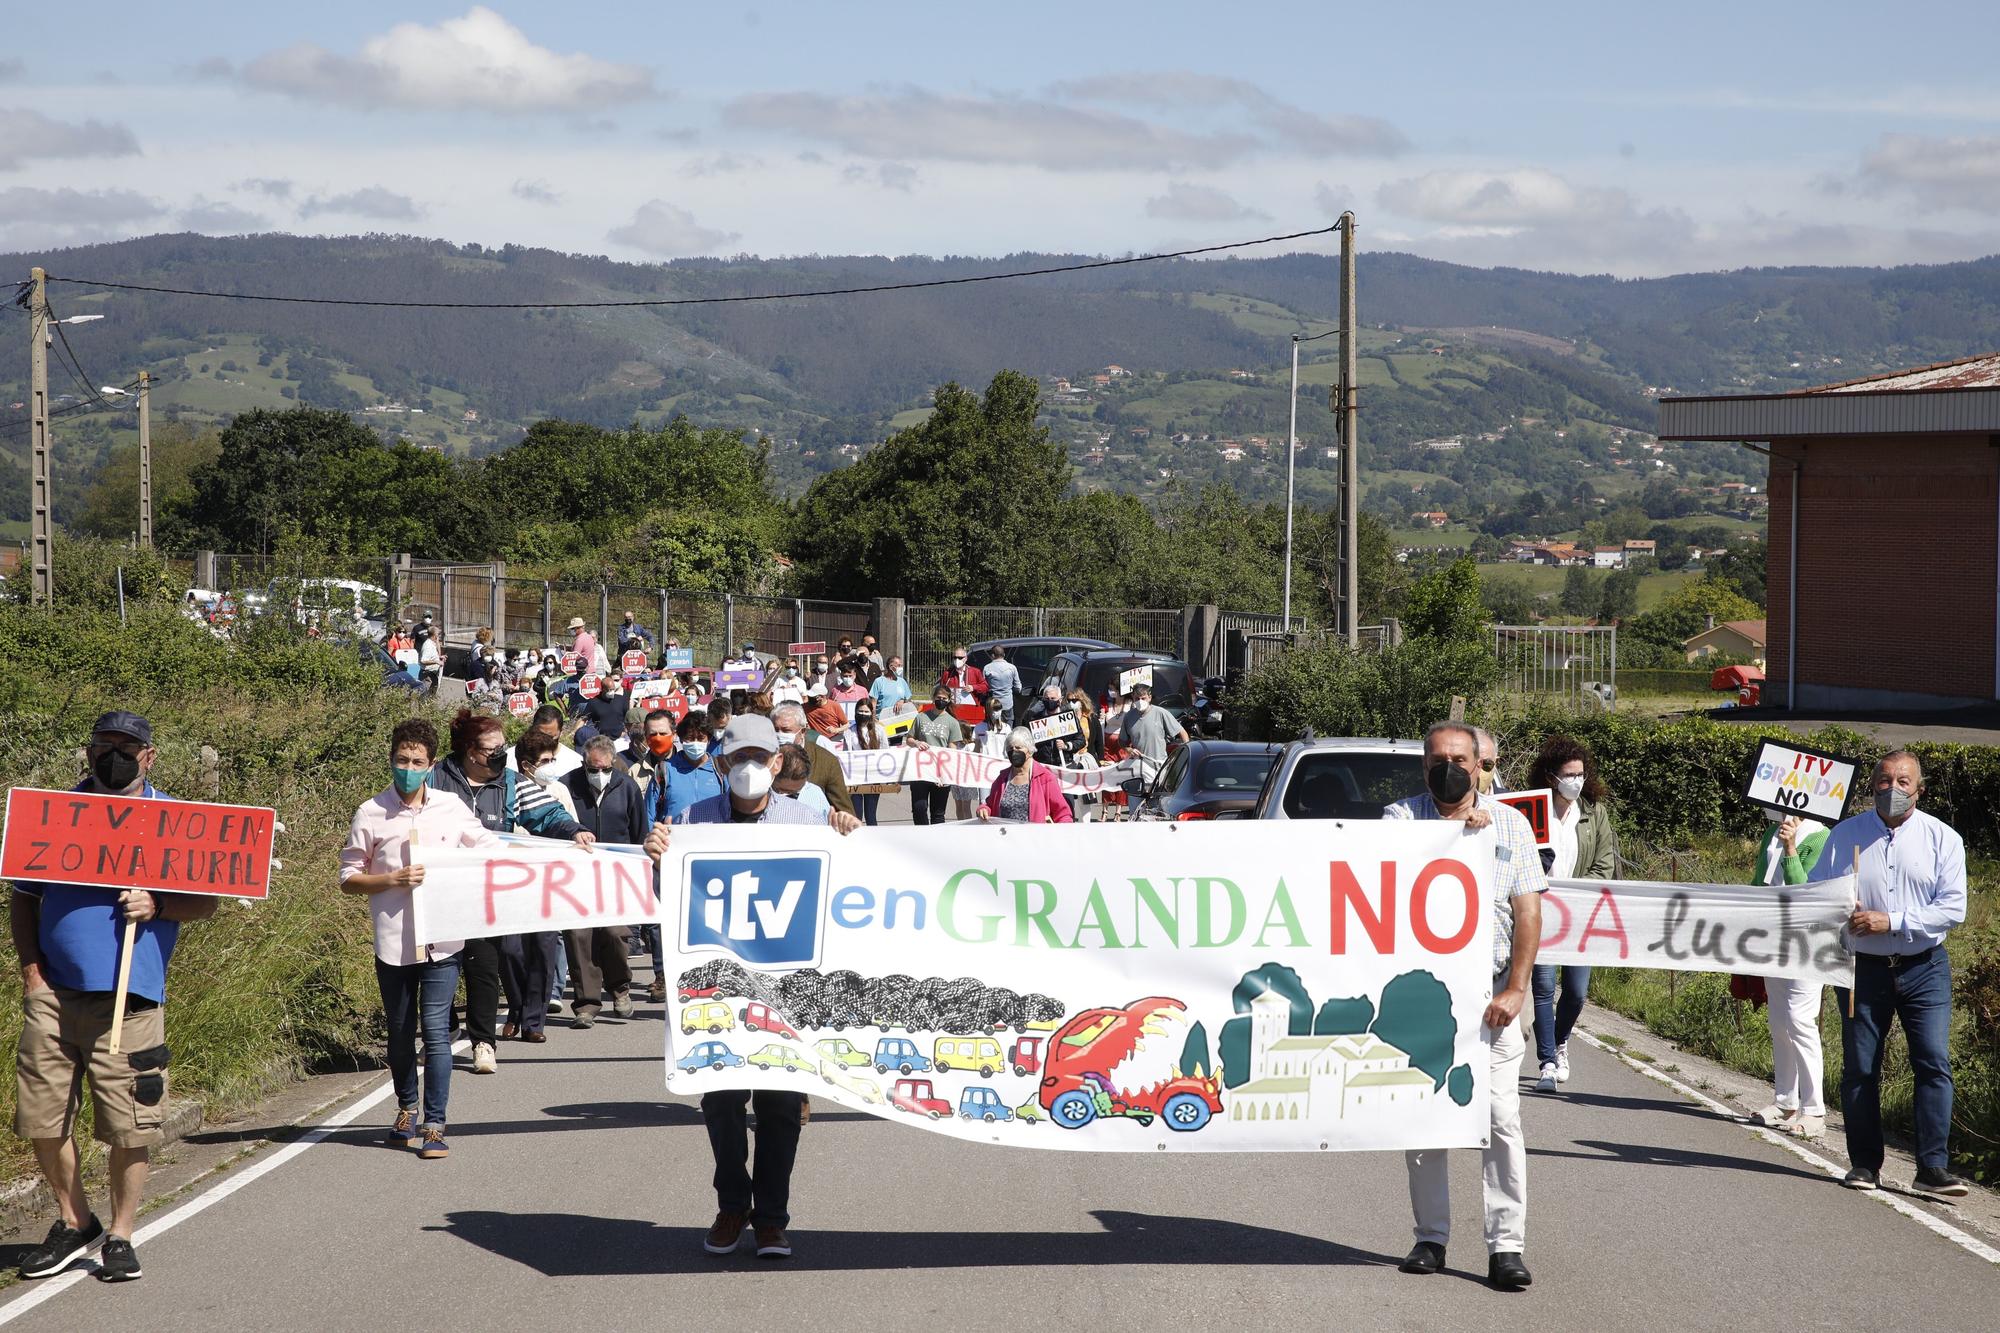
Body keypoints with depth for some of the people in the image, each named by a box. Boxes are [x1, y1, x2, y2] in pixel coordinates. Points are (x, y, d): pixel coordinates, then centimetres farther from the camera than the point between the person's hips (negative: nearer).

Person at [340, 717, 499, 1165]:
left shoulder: (451, 809, 5)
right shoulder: (370, 814, 1)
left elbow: (489, 847, 17)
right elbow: (348, 878, 3)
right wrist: (393, 880, -12)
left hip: (441, 941, 0)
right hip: (392, 941, 0)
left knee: (436, 1032, -8)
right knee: (400, 1032, 14)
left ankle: (434, 1124, -4)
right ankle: (407, 1107, 35)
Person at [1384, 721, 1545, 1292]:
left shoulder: (1510, 824, 7)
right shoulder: (1401, 816, 6)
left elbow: (1528, 911, 3)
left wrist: (1515, 989, -6)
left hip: (1489, 993, 0)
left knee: (1501, 1118, -6)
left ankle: (1506, 1245, -4)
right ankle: (1431, 1237, 14)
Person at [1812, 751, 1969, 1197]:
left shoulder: (1942, 838, 1)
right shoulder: (1844, 835, 5)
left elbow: (1953, 908, -7)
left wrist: (1892, 921, -16)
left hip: (1924, 968, -1)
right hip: (1863, 969, 1)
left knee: (1934, 1064, -9)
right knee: (1859, 1069, 3)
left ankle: (1933, 1167, -7)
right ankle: (1864, 1164, 13)